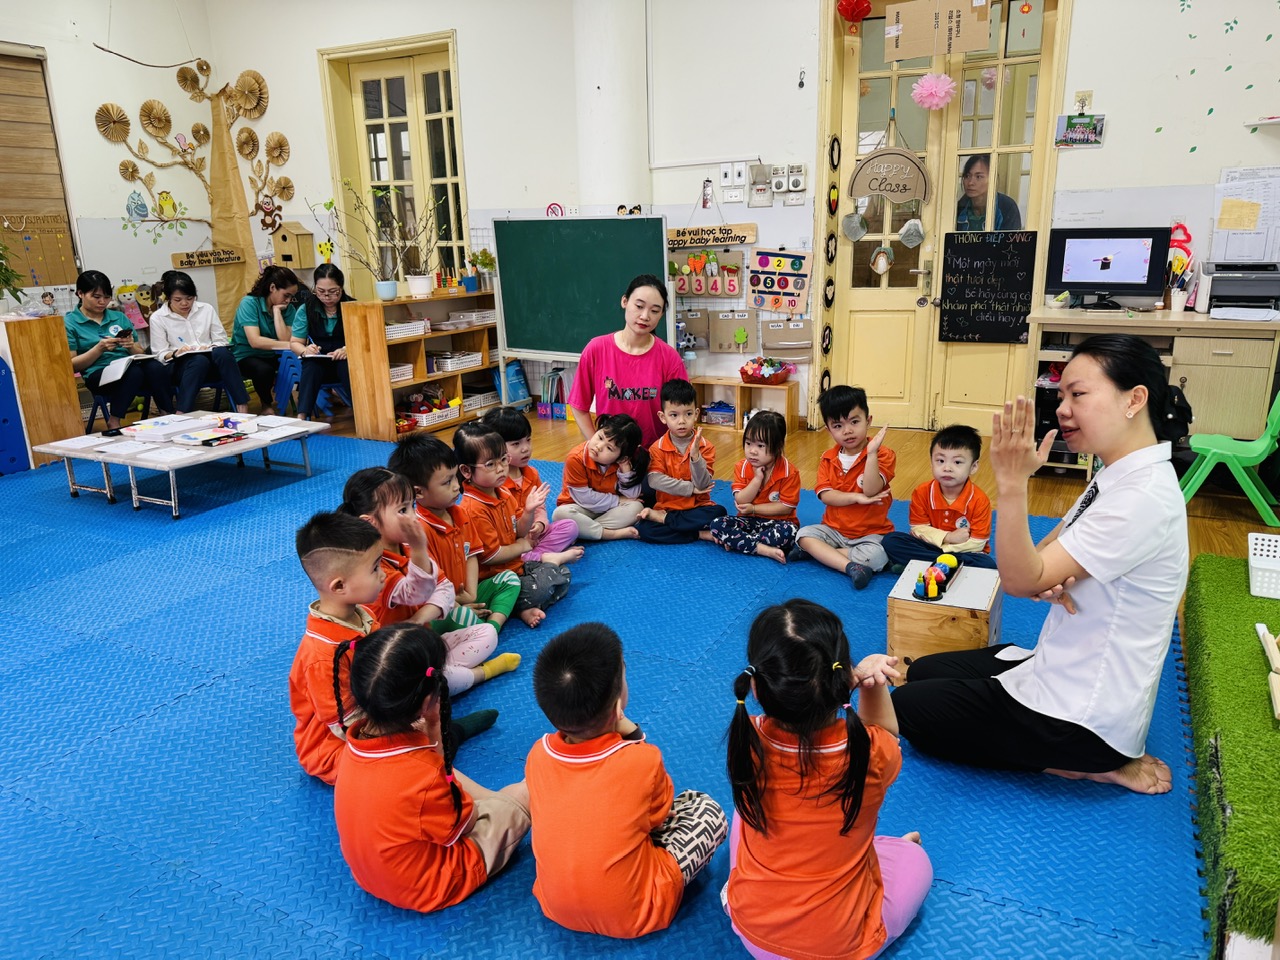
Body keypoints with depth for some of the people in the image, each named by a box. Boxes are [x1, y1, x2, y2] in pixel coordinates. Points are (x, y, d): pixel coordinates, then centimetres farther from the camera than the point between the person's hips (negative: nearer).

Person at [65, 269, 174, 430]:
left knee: (156, 367, -32)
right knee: (133, 372, -38)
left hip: (131, 366, 4)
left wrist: (131, 346, -3)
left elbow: (140, 354, 20)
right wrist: (99, 349, -11)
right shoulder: (69, 323, 8)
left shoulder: (119, 317, 21)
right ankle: (113, 425, -30)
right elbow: (72, 365, 2)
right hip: (99, 374, -4)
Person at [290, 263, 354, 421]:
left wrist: (348, 350, -29)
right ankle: (302, 416, -43)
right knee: (310, 366, -33)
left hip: (346, 361, -1)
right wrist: (305, 350, -22)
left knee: (347, 365, -36)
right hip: (318, 363, 1)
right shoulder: (305, 309, -1)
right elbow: (294, 342, 2)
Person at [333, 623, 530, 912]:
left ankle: (498, 801, 34)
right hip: (429, 888, -6)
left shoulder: (358, 738, -17)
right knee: (526, 793, 2)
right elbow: (457, 828, -17)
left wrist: (430, 743, -19)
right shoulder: (422, 774, -38)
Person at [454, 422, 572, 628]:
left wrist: (529, 511, -7)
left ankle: (527, 607, -5)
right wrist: (522, 546, -5)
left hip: (516, 565, 10)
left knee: (563, 574, 6)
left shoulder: (504, 495, 6)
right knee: (542, 586, -28)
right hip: (493, 578, -10)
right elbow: (490, 556, -21)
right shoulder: (473, 510, -23)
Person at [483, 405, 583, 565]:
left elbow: (540, 506, 9)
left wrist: (540, 524, -13)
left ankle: (531, 554, -21)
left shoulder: (531, 474, 6)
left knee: (570, 526, -6)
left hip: (532, 534, 7)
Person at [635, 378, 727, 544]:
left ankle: (664, 518, -16)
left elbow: (703, 486, -12)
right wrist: (690, 488, -18)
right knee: (642, 527, -28)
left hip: (697, 506, 2)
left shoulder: (705, 446, -3)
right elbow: (654, 480, -18)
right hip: (666, 506, -1)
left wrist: (695, 456, -26)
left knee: (719, 512, -30)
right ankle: (700, 534, -21)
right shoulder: (657, 448, -3)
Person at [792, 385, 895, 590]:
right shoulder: (828, 459, 3)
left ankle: (814, 552, -19)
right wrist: (856, 498, -24)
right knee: (804, 534, -22)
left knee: (877, 557, -32)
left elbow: (870, 491, -25)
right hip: (834, 529, 3)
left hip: (871, 533, -3)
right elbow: (825, 495, -9)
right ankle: (851, 566, -32)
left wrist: (871, 453, -33)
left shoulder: (883, 455, -10)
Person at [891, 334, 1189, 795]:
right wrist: (1046, 581, -17)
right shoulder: (1119, 477, 3)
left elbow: (1019, 578, -27)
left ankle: (1097, 766, 3)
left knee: (908, 706, 0)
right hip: (1064, 668, 9)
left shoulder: (1145, 497, -26)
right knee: (924, 672, 19)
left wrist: (1012, 482, -35)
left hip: (1085, 716, -9)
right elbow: (1037, 560, 6)